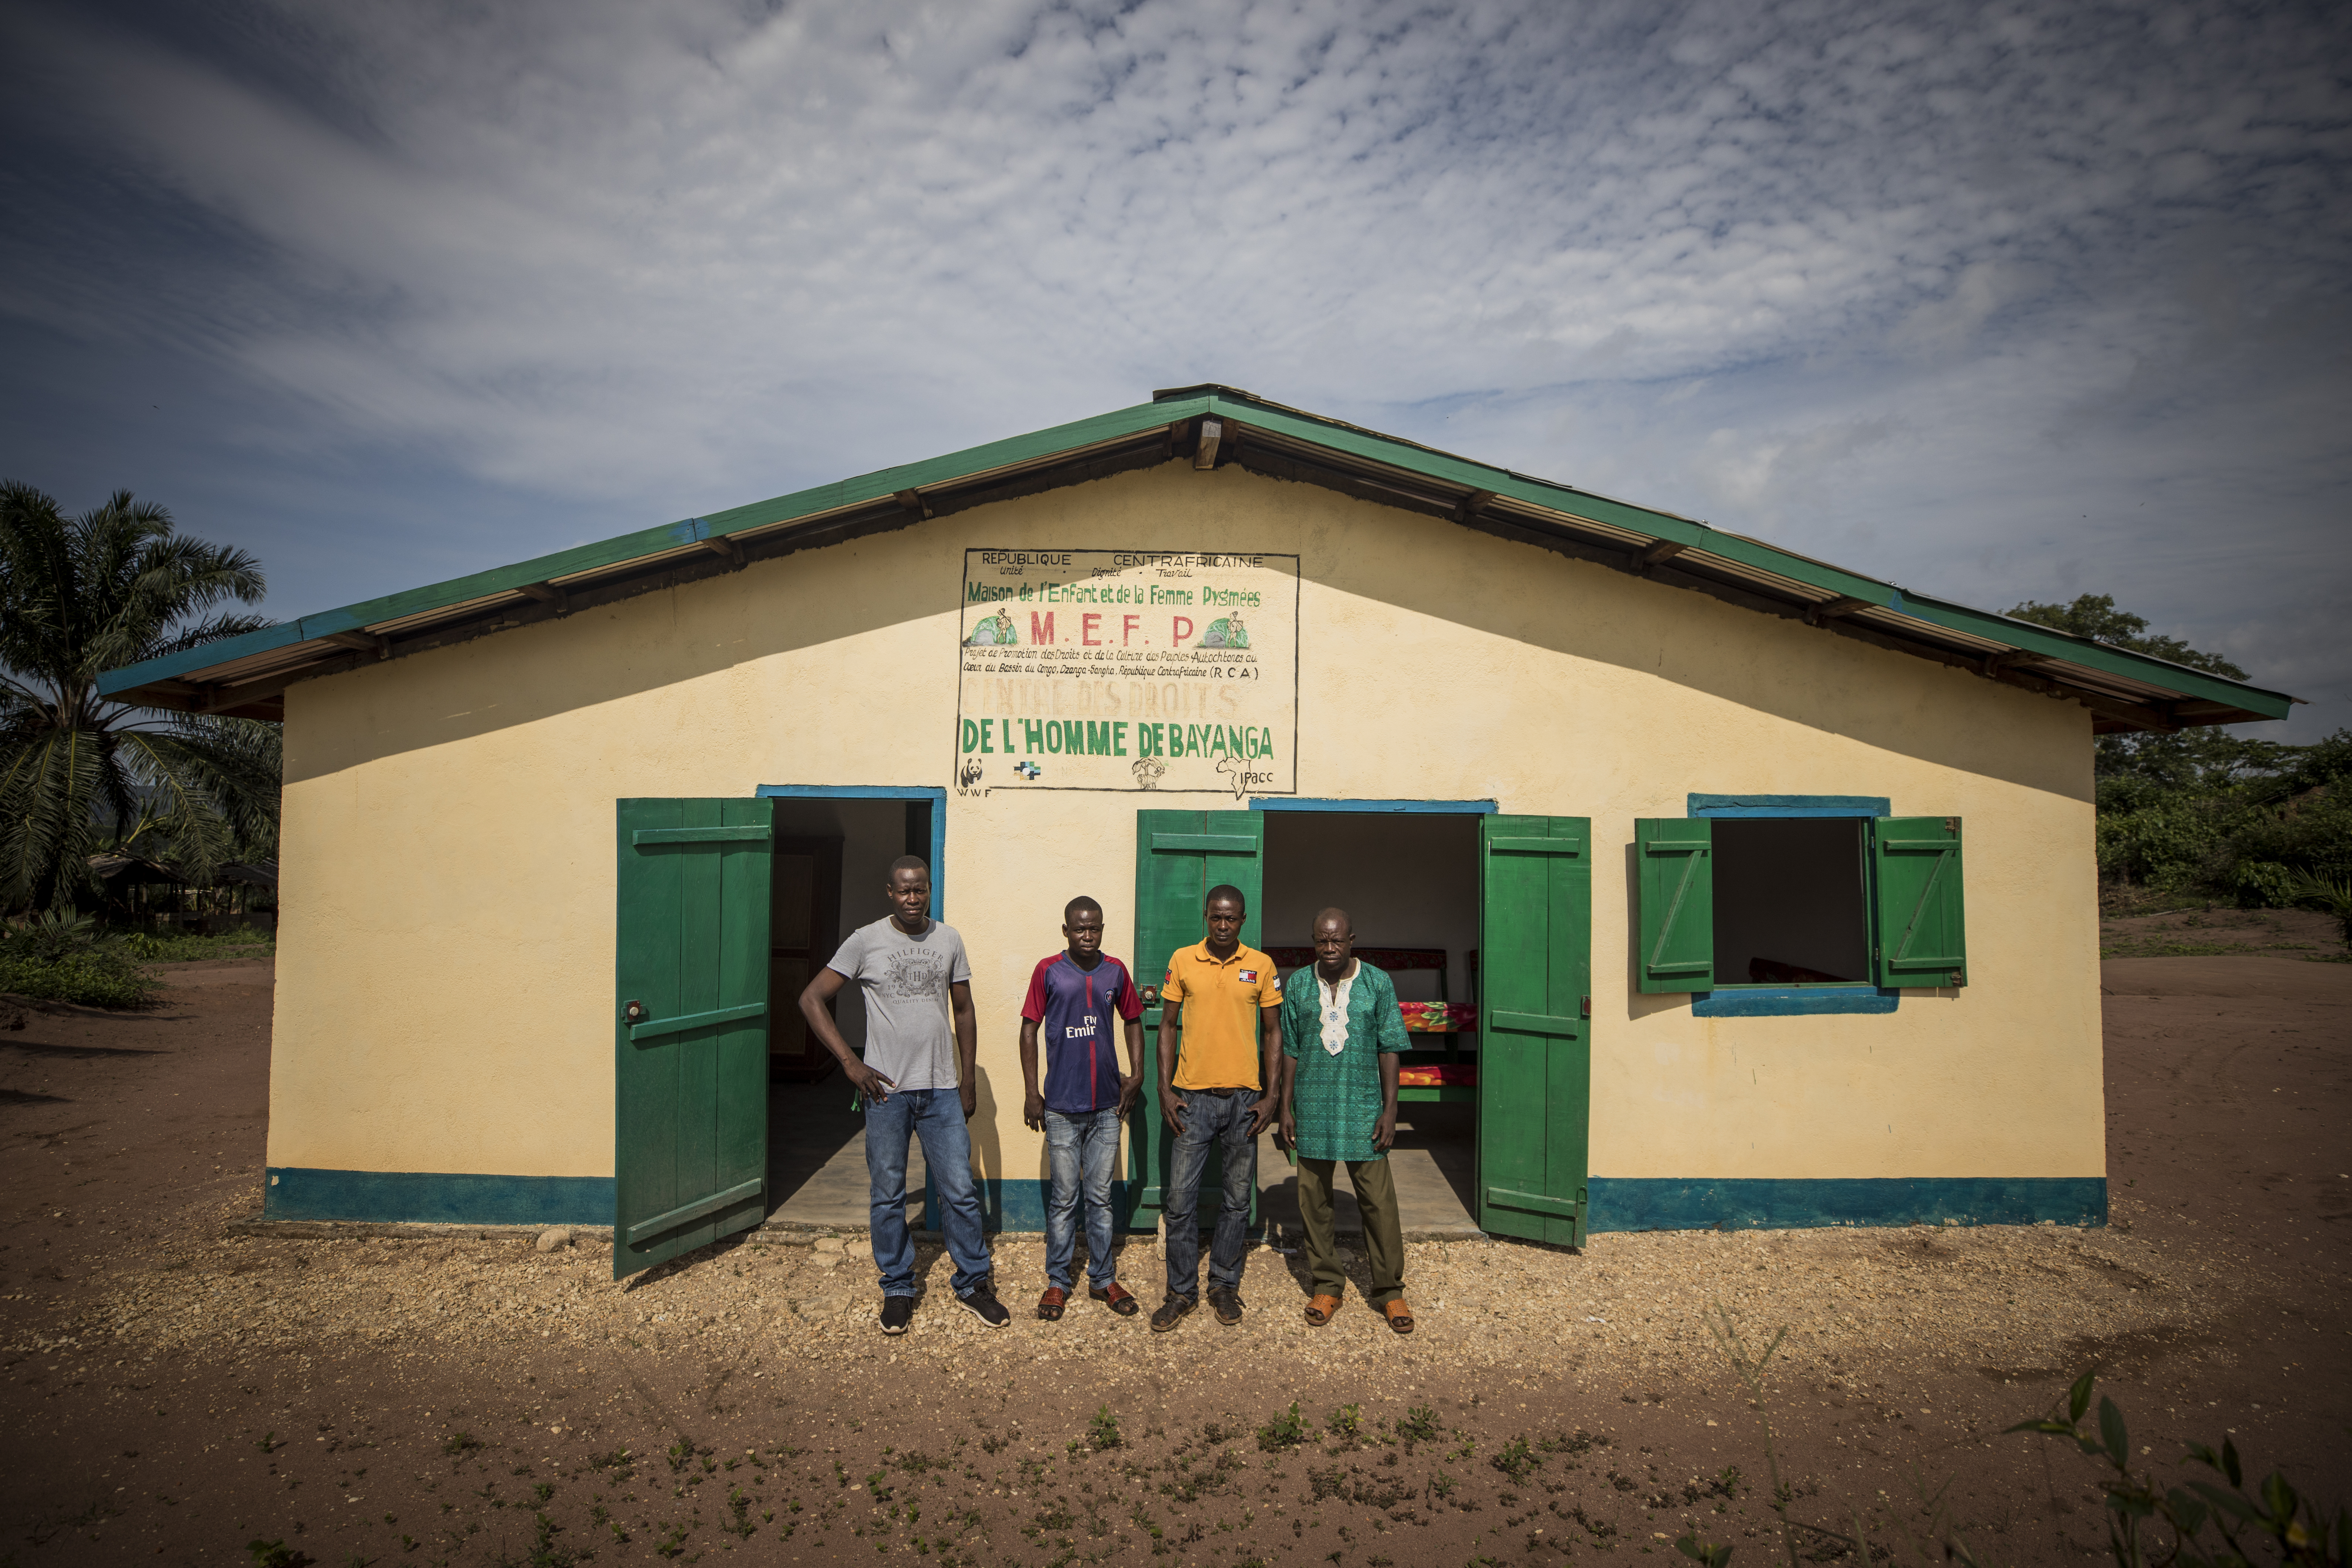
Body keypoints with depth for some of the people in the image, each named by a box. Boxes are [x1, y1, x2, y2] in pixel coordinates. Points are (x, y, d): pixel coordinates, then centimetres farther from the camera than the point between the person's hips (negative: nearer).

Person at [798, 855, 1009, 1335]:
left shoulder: (949, 940, 5)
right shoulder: (866, 941, -3)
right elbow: (812, 999, -2)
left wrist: (969, 1079, 10)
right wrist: (850, 1061, -7)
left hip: (942, 1089, 2)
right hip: (887, 1090, -2)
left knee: (960, 1191, 4)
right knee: (888, 1196, 9)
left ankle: (973, 1284, 20)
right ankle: (897, 1290, 25)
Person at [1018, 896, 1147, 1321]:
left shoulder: (1115, 971, 4)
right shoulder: (1048, 971, -4)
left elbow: (1133, 1023, 15)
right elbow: (1030, 1030, 0)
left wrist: (1136, 1076, 6)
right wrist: (1031, 1091, -3)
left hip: (1107, 1105, 2)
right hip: (1062, 1106, -2)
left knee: (1101, 1197, 11)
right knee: (1064, 1199, 6)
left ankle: (1103, 1279, 23)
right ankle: (1057, 1282, 20)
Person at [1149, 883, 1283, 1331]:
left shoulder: (1261, 965, 1)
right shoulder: (1182, 961, 1)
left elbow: (1273, 1032, 5)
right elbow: (1168, 1025, 6)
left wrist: (1271, 1096, -2)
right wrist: (1165, 1089, -2)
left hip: (1244, 1098, 1)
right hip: (1193, 1097, 0)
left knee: (1238, 1200, 10)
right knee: (1180, 1199, 2)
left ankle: (1225, 1286, 25)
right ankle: (1182, 1291, 17)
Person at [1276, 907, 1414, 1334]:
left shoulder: (1379, 983, -1)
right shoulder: (1297, 984, 3)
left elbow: (1389, 1049, 0)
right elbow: (1289, 1049, 6)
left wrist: (1390, 1110, -3)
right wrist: (1285, 1108, 4)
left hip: (1363, 1108, -2)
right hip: (1312, 1108, 2)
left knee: (1378, 1200, 1)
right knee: (1314, 1199, 9)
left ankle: (1389, 1290, 16)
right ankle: (1327, 1285, 24)